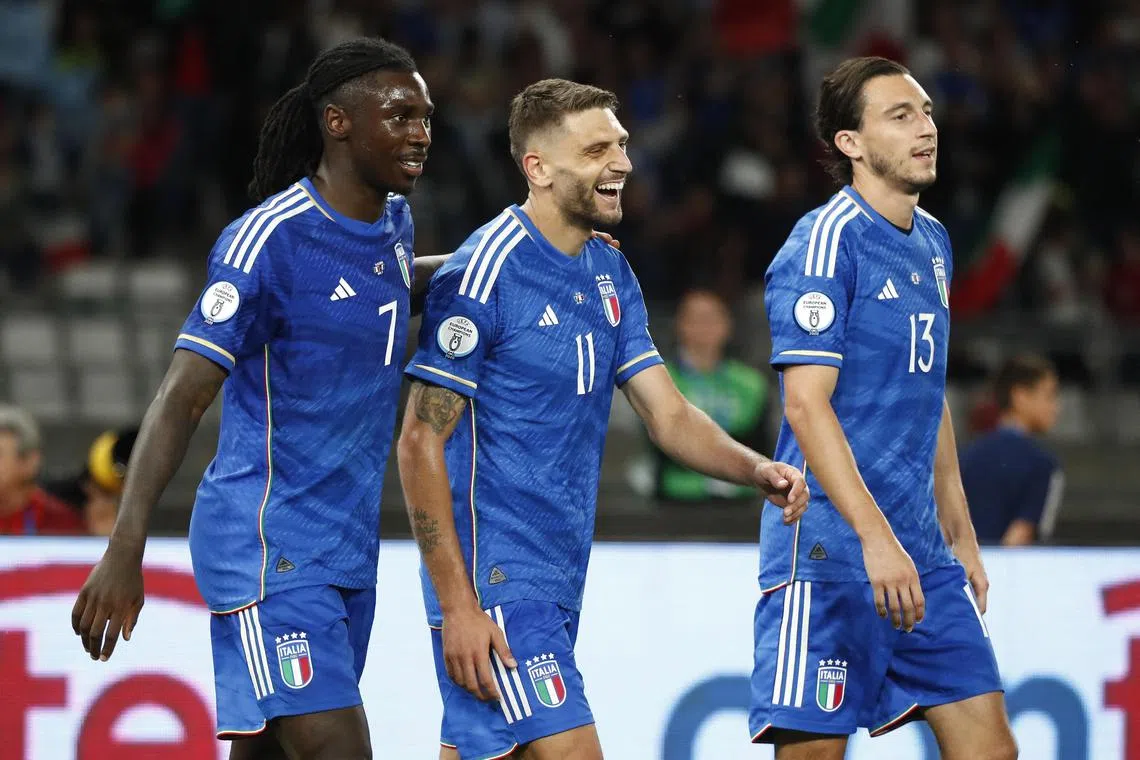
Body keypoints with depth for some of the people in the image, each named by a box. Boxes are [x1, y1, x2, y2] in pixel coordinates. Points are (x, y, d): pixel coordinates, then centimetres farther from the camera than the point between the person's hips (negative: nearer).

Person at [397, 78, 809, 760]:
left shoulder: (611, 275, 12)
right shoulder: (481, 275, -14)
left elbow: (669, 416, 12)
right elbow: (420, 444, -14)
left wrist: (756, 470, -9)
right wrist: (457, 606, -19)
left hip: (560, 578, 8)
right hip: (492, 577, -8)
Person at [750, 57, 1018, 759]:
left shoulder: (933, 242, 15)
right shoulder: (827, 242, -11)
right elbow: (807, 404, -18)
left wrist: (960, 535, 22)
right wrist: (876, 538, -25)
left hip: (923, 553, 8)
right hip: (831, 553, -8)